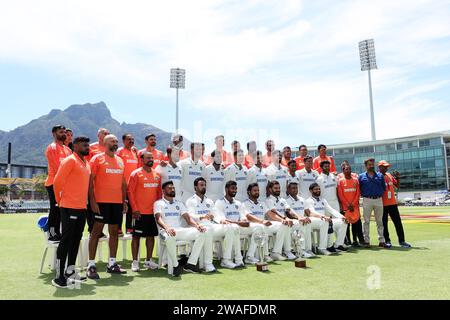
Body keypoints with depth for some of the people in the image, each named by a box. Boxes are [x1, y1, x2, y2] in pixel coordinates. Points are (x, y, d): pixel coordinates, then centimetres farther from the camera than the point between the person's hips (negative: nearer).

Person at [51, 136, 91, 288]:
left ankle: (70, 271, 23)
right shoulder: (70, 160, -10)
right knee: (66, 240, -4)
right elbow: (57, 181, -14)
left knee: (76, 240, 13)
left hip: (82, 207, 8)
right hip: (69, 207, -8)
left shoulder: (86, 163, 15)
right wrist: (59, 200, -4)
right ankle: (59, 276, 4)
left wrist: (84, 201, 16)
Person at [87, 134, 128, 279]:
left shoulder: (120, 161, 15)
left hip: (117, 202, 6)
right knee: (96, 231, -2)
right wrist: (92, 201, -14)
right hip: (101, 201, -6)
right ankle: (91, 265, 5)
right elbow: (90, 181, -7)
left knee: (115, 231, 9)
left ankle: (112, 263, 19)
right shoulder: (97, 159, -2)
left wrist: (124, 201, 13)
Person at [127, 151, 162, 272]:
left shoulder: (157, 175, 9)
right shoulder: (136, 173, -6)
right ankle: (135, 262, 12)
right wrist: (134, 209, -14)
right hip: (140, 212, -5)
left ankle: (149, 261, 21)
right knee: (136, 236, 2)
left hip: (153, 211, 5)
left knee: (151, 235, 10)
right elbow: (130, 191, -9)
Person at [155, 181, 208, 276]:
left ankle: (191, 264, -14)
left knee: (201, 233, -18)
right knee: (169, 237, -41)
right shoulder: (159, 203, 9)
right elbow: (158, 218, -9)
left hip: (181, 230, 5)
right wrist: (167, 228, -31)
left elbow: (187, 217, 12)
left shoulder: (179, 203, 24)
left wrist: (196, 225, -10)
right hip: (166, 230, -5)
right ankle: (176, 265, -19)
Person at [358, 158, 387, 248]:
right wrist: (364, 194, -2)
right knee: (366, 221, 1)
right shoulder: (361, 176, 5)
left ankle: (381, 241, 13)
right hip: (367, 200, -2)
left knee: (380, 221, 7)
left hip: (378, 200, 2)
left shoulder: (380, 175, 11)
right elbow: (358, 189, 6)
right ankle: (366, 241, 7)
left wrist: (380, 193, 1)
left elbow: (384, 187, 12)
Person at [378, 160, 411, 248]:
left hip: (393, 203, 6)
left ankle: (401, 241, 13)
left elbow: (397, 186, 17)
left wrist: (398, 178, 1)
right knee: (384, 223, 2)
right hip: (382, 205, -6)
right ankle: (387, 241, 11)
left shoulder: (390, 175, 12)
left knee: (398, 222, 6)